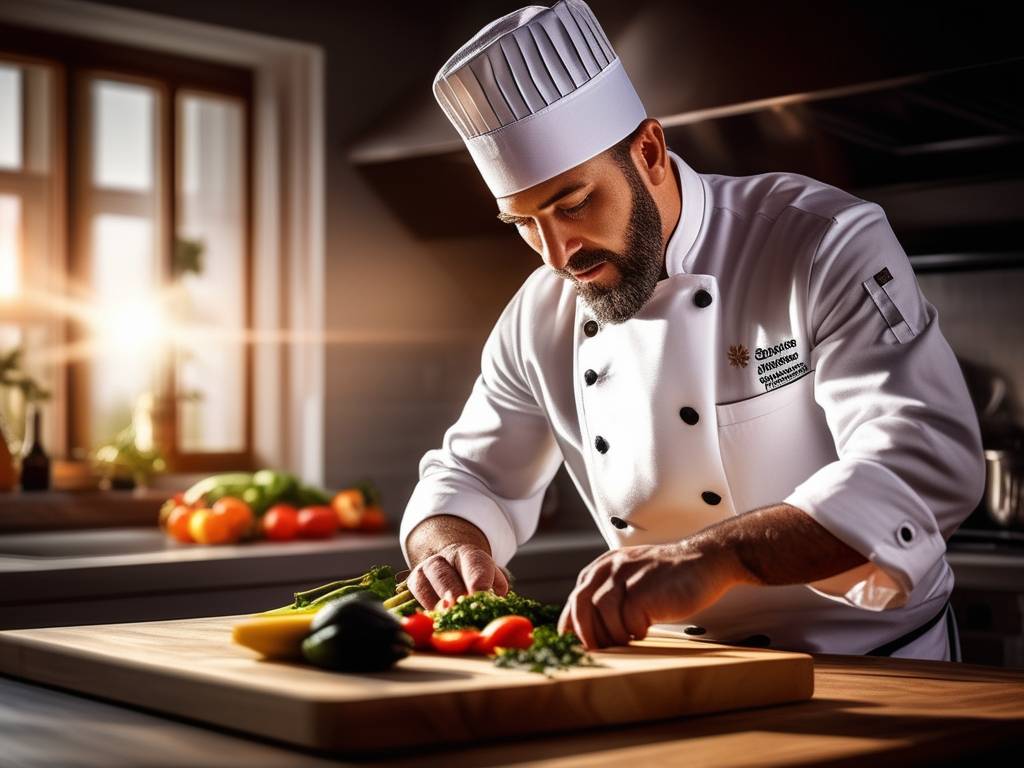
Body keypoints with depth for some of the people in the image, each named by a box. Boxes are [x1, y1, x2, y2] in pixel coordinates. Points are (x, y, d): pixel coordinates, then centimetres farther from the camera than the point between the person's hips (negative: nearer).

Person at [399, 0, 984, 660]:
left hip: (867, 665, -4)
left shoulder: (825, 241, -14)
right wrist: (451, 548, -11)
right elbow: (470, 477, 13)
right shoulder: (540, 319, 2)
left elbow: (927, 465, -25)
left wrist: (713, 557, -38)